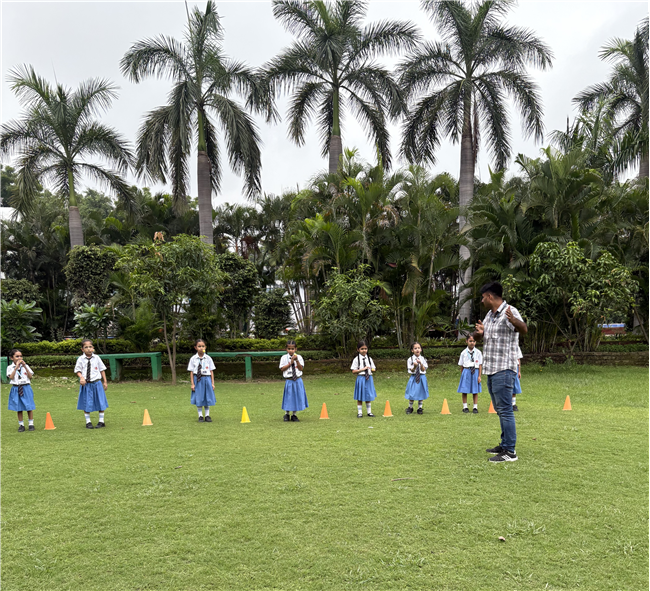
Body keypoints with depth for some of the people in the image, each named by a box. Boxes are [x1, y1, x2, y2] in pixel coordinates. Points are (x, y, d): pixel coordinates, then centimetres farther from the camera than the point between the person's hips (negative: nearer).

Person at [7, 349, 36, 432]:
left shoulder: (25, 366, 3)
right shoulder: (10, 367, 0)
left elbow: (30, 377, -6)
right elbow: (11, 377, -15)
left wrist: (25, 366, -13)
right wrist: (16, 367, -19)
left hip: (26, 388, 1)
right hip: (16, 389, 0)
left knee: (29, 407, 3)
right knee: (19, 408, 6)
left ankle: (31, 424, 14)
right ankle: (21, 425, 16)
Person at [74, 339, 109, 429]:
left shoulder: (96, 358, 1)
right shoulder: (81, 359, -2)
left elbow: (102, 370, 7)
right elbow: (78, 370, 0)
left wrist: (105, 382, 6)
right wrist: (81, 377, -21)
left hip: (96, 383, 1)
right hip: (86, 384, -1)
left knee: (101, 402, 5)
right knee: (86, 403, 6)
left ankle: (101, 421, 19)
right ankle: (88, 422, 21)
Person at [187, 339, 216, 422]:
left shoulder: (208, 358, 0)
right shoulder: (193, 359, -3)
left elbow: (211, 371, 2)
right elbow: (191, 372, -2)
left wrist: (212, 383, 0)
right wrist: (192, 383, -5)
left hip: (206, 379, 1)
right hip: (197, 380, -1)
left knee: (207, 398, 8)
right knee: (198, 399, 5)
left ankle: (207, 415, 20)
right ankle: (200, 416, 17)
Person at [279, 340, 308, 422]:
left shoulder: (299, 357, 1)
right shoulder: (284, 358, -2)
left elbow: (301, 368, -6)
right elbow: (282, 369, -8)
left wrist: (297, 361, -19)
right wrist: (290, 363, -16)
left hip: (298, 380, 2)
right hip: (289, 380, -2)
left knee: (297, 396, 6)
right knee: (289, 397, 3)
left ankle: (294, 415, 20)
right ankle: (287, 414, 22)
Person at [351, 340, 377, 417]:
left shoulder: (369, 359, 8)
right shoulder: (356, 359, -4)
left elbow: (374, 369, 12)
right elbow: (353, 371, -9)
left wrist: (371, 369, -12)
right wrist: (362, 369, -19)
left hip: (369, 379, 3)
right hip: (360, 379, -3)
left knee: (369, 396, 11)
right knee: (360, 397, 3)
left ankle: (369, 412, 22)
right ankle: (360, 412, 13)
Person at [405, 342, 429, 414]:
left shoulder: (423, 359, -1)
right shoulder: (410, 359, -5)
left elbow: (423, 370, -7)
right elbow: (411, 371, -8)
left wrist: (420, 364, -24)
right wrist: (414, 366, -28)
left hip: (421, 378, 1)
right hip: (413, 377, -1)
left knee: (421, 393, 7)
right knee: (411, 394, 5)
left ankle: (420, 408, 21)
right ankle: (410, 408, 23)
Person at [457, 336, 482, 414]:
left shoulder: (478, 352, 1)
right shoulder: (464, 353, 3)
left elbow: (480, 365, 1)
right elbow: (461, 365, 8)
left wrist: (479, 376, -3)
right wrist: (461, 374, 7)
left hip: (475, 371, 0)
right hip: (466, 371, 0)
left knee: (475, 390, 5)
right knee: (464, 390, 2)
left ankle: (475, 407, 13)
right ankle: (465, 407, 14)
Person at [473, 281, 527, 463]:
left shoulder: (510, 312, -13)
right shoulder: (490, 314, 15)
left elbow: (523, 329, -31)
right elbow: (478, 336, 23)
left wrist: (513, 320, -54)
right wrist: (479, 332, -2)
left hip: (504, 370, -10)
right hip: (491, 369, 10)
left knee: (505, 410, -10)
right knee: (500, 410, 16)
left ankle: (510, 451, -6)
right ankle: (505, 445, 27)